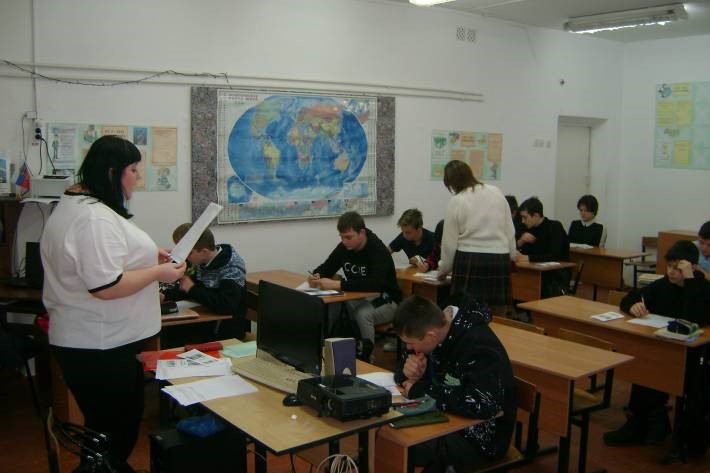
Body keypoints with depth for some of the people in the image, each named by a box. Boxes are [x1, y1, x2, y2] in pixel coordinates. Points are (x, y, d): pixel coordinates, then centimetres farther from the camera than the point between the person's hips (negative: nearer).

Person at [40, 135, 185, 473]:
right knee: (114, 432, 3)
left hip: (89, 340, 11)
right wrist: (158, 272, -17)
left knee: (116, 423, 21)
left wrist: (146, 255, 14)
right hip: (101, 347, -11)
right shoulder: (95, 218, -23)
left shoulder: (76, 204, 13)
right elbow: (105, 286, -29)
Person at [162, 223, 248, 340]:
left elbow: (226, 305, -32)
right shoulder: (201, 263, 3)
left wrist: (193, 289, -20)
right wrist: (165, 295, -2)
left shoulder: (232, 269, -19)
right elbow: (186, 289, 18)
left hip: (226, 334, -7)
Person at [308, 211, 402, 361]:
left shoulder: (378, 251, -23)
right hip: (359, 298, 6)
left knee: (363, 314, -36)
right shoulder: (344, 247, -3)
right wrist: (316, 276, -17)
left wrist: (338, 284, -42)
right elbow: (326, 267, 8)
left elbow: (375, 284, -38)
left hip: (385, 300, -6)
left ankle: (363, 360, -19)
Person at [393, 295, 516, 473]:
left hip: (481, 436, -7)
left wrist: (421, 391, -27)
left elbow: (484, 405, -37)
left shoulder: (478, 346, -26)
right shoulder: (435, 326, -5)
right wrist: (408, 371, -18)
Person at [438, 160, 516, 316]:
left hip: (469, 261, -3)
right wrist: (511, 254, 20)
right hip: (499, 259, 3)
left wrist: (443, 270, 14)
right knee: (497, 316, 6)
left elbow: (449, 242, 1)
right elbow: (510, 230, 9)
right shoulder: (496, 192, 6)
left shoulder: (456, 201, -4)